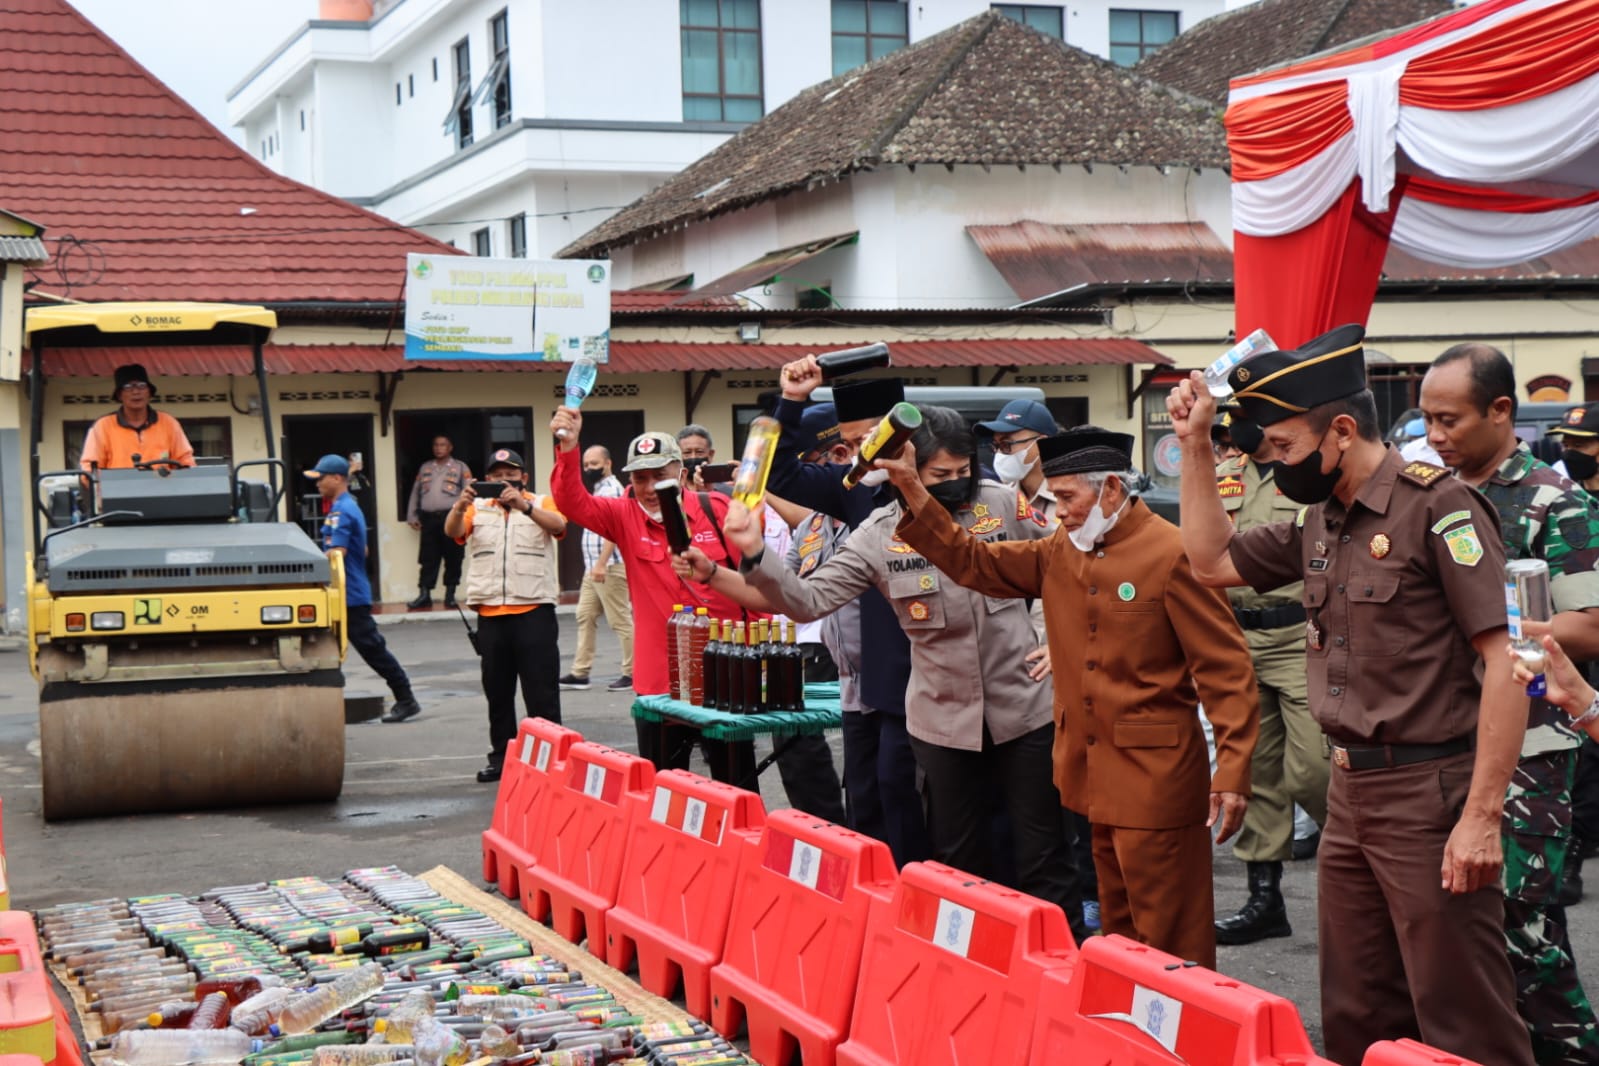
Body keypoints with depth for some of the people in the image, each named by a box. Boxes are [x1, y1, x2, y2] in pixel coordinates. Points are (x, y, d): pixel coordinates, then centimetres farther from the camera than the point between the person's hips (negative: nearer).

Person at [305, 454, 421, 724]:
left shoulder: (341, 512, -16)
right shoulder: (349, 507, 16)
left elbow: (336, 554, -24)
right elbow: (363, 551, 24)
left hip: (351, 595, -10)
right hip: (349, 593, 10)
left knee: (372, 648, -4)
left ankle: (406, 700, 2)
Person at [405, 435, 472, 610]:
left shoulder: (461, 468, 8)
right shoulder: (424, 468, 20)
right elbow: (415, 493, 19)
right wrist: (412, 516, 11)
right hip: (428, 518, 3)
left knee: (453, 558, -1)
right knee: (428, 558, 1)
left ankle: (450, 595, 7)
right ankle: (424, 595, 1)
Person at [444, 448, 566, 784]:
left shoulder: (541, 504, 5)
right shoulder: (478, 509, 11)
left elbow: (558, 525, -16)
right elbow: (452, 531, -8)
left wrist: (524, 506, -34)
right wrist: (460, 506, -30)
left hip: (534, 610, -3)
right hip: (490, 613, 3)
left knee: (541, 690, -2)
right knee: (497, 691, 9)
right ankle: (501, 756, 17)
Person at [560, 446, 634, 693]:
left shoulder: (612, 489, -11)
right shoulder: (597, 489, 19)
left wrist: (601, 563, -28)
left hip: (609, 567, -10)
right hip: (593, 567, 10)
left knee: (620, 621, -7)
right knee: (585, 617, 9)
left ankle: (632, 674, -3)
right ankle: (580, 673, 11)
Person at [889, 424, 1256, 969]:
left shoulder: (1169, 554, -14)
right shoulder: (1062, 553, 9)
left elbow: (1226, 671, -15)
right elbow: (973, 562, 12)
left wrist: (1232, 775, -20)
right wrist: (913, 493, 1)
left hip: (1154, 774, -8)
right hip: (1094, 772, 8)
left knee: (1170, 939, -1)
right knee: (1119, 925, 18)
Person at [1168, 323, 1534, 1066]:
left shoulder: (1434, 504, -14)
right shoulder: (1319, 520, 10)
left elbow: (1507, 663, -17)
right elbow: (1210, 563, 22)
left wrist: (1481, 817, -20)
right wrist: (1196, 445, 12)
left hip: (1428, 791, -8)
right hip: (1350, 794, 8)